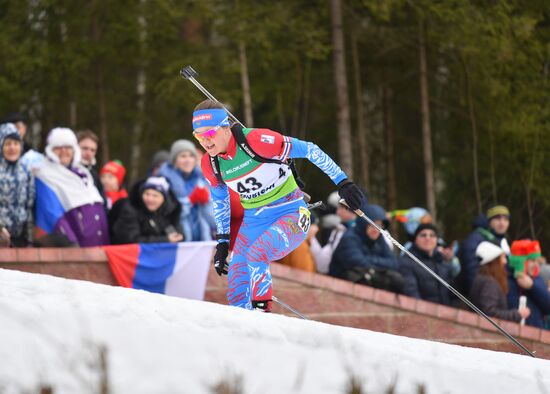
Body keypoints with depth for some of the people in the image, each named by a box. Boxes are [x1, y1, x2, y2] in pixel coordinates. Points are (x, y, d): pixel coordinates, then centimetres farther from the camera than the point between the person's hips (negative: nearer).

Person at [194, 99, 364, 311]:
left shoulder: (256, 140, -23)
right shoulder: (209, 164, -5)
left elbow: (307, 149, -16)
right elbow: (220, 200, 15)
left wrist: (342, 182, -16)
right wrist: (222, 242, 14)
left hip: (290, 214, -6)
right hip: (253, 221, 6)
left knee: (256, 254, -32)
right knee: (236, 292, -4)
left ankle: (261, 310, -19)